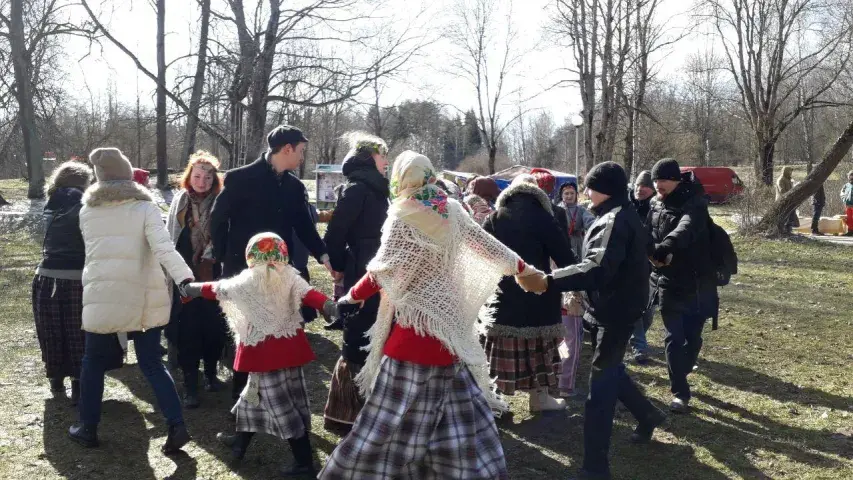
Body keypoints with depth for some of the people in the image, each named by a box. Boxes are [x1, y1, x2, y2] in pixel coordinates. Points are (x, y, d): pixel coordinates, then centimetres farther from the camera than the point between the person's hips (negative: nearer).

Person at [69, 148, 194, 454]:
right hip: (144, 298, -1)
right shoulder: (144, 207, -3)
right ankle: (177, 426, 0)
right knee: (152, 363, 9)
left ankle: (87, 429, 25)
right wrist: (186, 279, -28)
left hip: (102, 296, 1)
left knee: (94, 363, 17)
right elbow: (164, 249, -18)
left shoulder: (87, 210, 6)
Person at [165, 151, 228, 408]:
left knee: (213, 325, 6)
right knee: (187, 328, 0)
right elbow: (171, 236, 8)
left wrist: (209, 263, -7)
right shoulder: (179, 201, 5)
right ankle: (190, 384, 5)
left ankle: (211, 373, 27)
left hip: (212, 275, -1)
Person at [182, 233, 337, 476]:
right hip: (289, 347, 5)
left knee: (280, 404, -1)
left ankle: (305, 461, 1)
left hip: (265, 351, -5)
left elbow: (220, 289, 8)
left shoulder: (247, 281, -6)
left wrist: (195, 288, 24)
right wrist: (326, 304, -26)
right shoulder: (290, 276, 1)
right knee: (257, 393, 19)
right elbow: (308, 293, -14)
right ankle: (241, 441, 37)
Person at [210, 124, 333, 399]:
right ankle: (242, 393, 19)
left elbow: (304, 225, 9)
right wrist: (225, 259, -4)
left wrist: (322, 255, -5)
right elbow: (218, 219, -5)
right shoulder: (241, 178, -10)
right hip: (243, 270, -5)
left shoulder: (294, 186, 6)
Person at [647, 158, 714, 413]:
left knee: (692, 335, 11)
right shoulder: (656, 206, 4)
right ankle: (680, 391, 9)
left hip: (697, 282, -3)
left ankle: (680, 375, 35)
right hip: (668, 282, 3)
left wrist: (667, 246, -56)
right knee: (673, 338, 2)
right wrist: (655, 250, -23)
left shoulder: (694, 202, -15)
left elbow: (687, 227, -36)